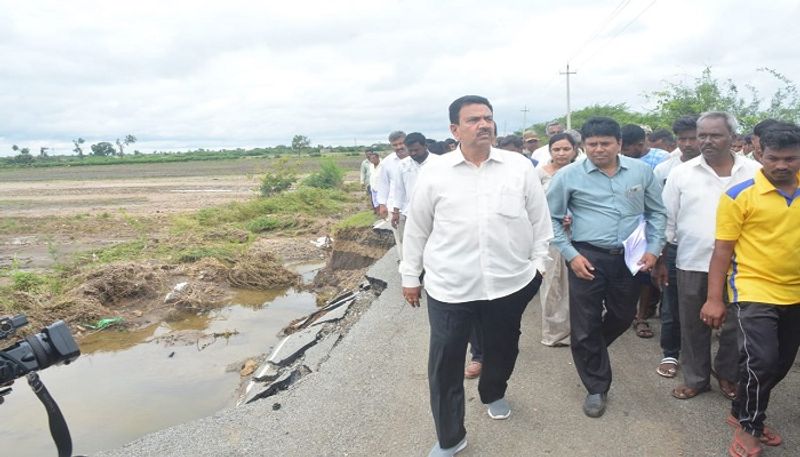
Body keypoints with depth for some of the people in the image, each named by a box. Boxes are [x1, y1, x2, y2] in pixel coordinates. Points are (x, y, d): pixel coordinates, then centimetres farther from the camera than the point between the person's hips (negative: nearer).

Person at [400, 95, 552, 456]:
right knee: (445, 365, 4)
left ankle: (493, 394, 53)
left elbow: (539, 219, 8)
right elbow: (416, 230, 4)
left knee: (502, 348, 22)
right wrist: (410, 276, 8)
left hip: (510, 282, 2)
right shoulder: (433, 174, -4)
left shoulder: (520, 167, -1)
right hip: (449, 287, -1)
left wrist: (538, 262, 6)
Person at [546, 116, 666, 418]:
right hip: (587, 257, -3)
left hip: (629, 257, 3)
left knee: (624, 316, 17)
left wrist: (653, 249, 1)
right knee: (585, 326, 3)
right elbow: (551, 218, -1)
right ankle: (596, 388, 23)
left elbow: (657, 212, 11)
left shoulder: (641, 171, 2)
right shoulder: (568, 176, -6)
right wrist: (571, 255, -8)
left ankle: (591, 351, 49)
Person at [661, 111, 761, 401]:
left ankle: (728, 375, 36)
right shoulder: (681, 173, -1)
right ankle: (696, 378, 30)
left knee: (734, 325, 13)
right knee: (693, 326, 12)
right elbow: (667, 220, 3)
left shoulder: (754, 173, -1)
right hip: (693, 264, 0)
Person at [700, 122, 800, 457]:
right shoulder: (740, 195, -11)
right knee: (760, 361, -12)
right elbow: (722, 250, -9)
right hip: (754, 292, -5)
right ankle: (748, 426, 12)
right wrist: (714, 299, -11)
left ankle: (742, 413, 34)